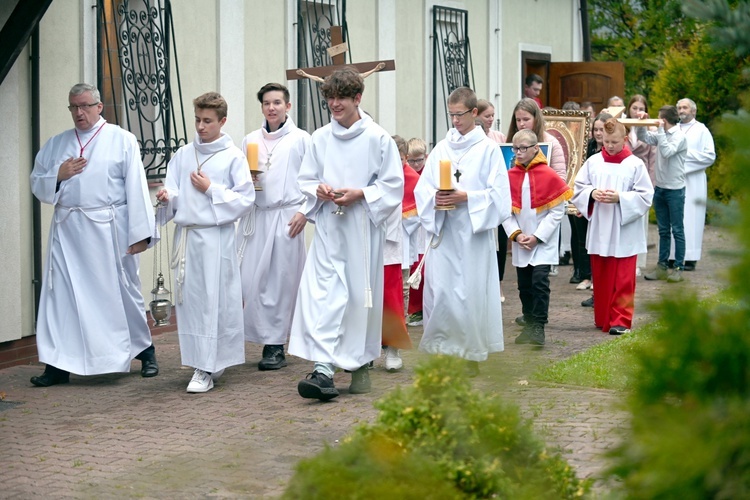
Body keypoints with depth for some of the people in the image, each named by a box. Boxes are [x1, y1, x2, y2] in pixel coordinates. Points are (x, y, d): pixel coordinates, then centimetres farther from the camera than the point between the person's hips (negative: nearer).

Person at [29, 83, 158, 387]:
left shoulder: (121, 140, 1)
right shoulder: (56, 144, 13)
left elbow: (136, 188, -5)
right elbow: (37, 185, 15)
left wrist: (140, 232, -10)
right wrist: (57, 176, -5)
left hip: (109, 230, -3)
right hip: (67, 230, 3)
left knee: (122, 291, 7)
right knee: (61, 294, -1)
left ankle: (145, 351, 24)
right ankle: (59, 364, 4)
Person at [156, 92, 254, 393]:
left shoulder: (233, 156, -1)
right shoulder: (183, 155, 11)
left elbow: (246, 199, -4)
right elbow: (173, 193, 9)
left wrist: (211, 189, -10)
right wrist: (167, 197, -13)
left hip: (216, 236, -5)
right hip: (185, 234, 5)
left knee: (213, 301, -5)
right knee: (189, 299, 6)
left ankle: (206, 370, -3)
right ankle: (211, 363, 18)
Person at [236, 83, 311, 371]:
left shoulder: (301, 139, 4)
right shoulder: (250, 140, 16)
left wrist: (304, 212, -9)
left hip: (286, 218, -4)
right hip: (255, 217, 4)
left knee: (281, 281, -2)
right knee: (248, 279, -4)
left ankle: (275, 345, 5)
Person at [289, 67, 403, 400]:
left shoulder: (378, 138, -3)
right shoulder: (320, 138, 7)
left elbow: (393, 185, -2)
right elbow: (305, 179, 14)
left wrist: (360, 194, -14)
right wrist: (319, 190, -7)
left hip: (363, 227, -2)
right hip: (329, 227, 2)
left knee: (362, 295, 6)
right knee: (323, 293, -11)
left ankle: (361, 366, 22)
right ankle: (324, 369, -17)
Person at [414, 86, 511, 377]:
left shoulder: (488, 149, -1)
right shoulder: (441, 148, 10)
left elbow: (498, 194, -5)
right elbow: (422, 188, 10)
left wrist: (466, 197, -17)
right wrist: (435, 198, -11)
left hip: (473, 232, -3)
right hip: (442, 230, 3)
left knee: (471, 292, -2)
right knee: (439, 290, -1)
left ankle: (471, 353, 9)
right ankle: (441, 348, 9)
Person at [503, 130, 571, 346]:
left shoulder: (549, 175, -10)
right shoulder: (510, 176, 0)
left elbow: (557, 210, -8)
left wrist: (537, 237, -11)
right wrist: (516, 234, -9)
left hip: (544, 242, -4)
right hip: (520, 243, 4)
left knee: (539, 282, -12)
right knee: (524, 285, 10)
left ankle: (538, 328, -6)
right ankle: (528, 326, 21)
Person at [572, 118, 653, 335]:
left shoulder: (635, 165, -3)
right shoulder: (593, 162, 5)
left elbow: (645, 196, -6)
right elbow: (578, 189, 7)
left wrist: (620, 198, -17)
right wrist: (592, 194, -13)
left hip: (624, 233, -3)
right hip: (598, 231, 3)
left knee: (623, 280, -2)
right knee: (601, 278, 10)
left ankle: (620, 320, 2)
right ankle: (602, 319, 21)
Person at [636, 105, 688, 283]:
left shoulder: (679, 136, -12)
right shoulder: (661, 135, 9)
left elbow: (667, 151, -25)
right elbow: (643, 137, 18)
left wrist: (660, 130, -20)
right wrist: (642, 122, 2)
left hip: (675, 190, -7)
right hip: (660, 188, 7)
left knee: (677, 230, 0)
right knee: (663, 230, 12)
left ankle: (678, 268, 4)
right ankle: (662, 266, 17)